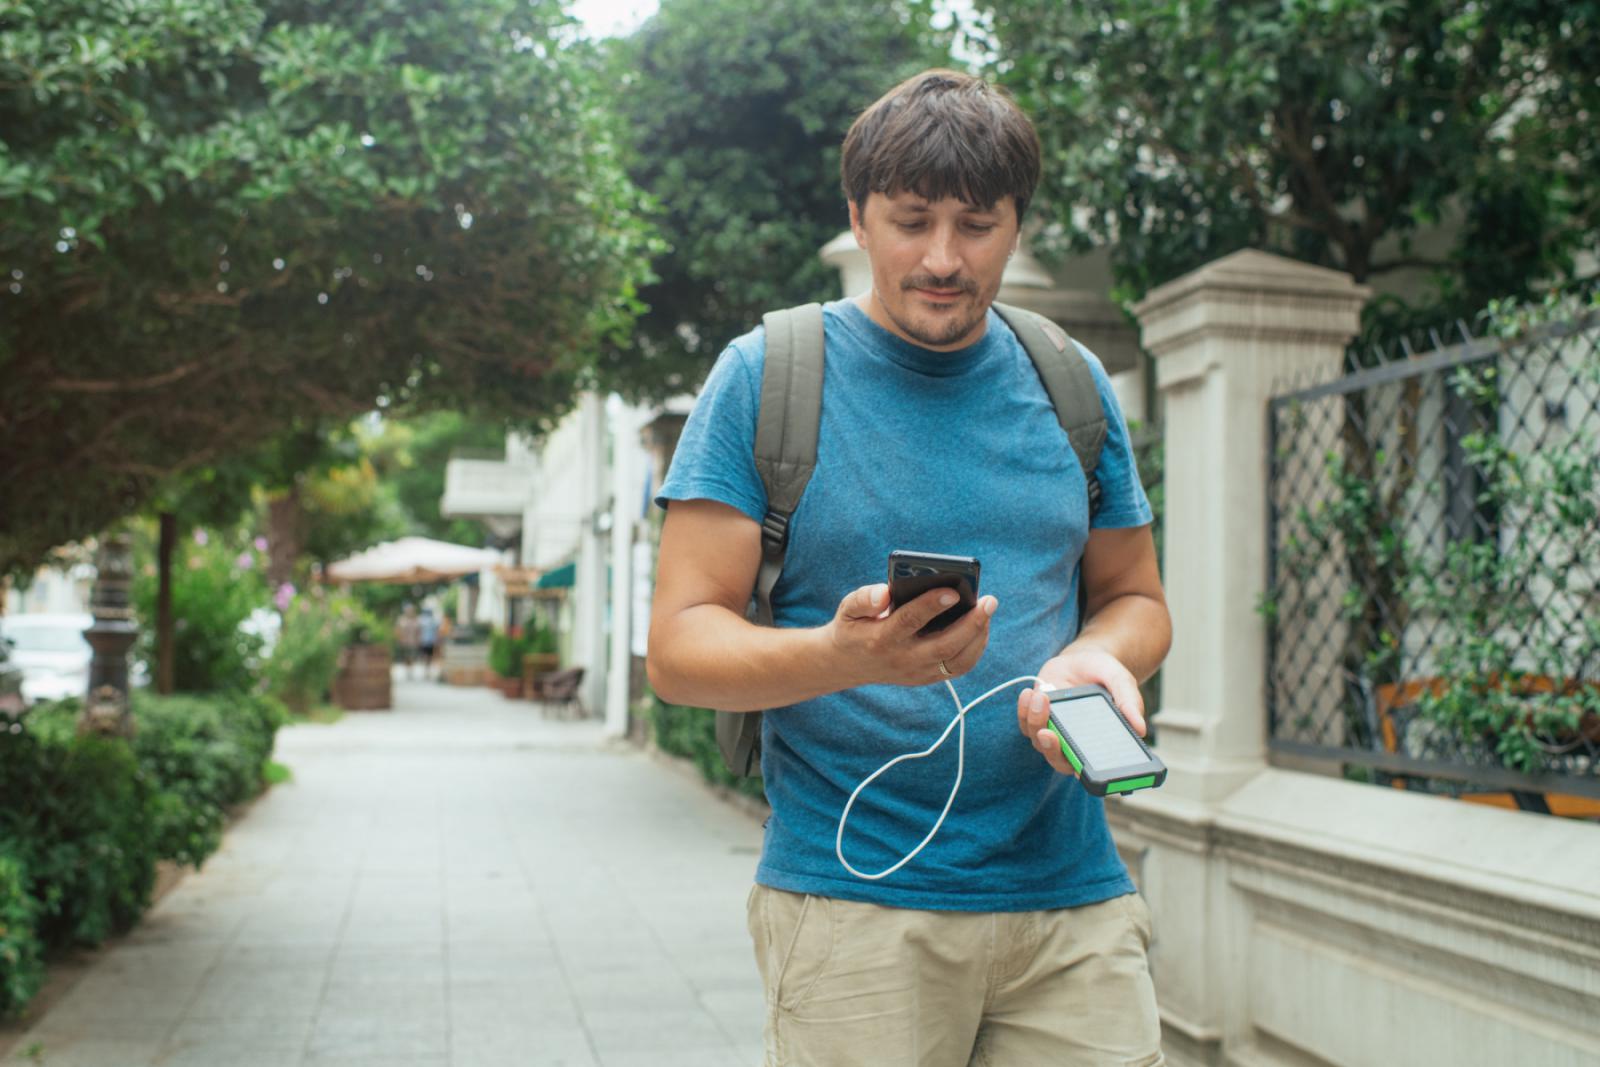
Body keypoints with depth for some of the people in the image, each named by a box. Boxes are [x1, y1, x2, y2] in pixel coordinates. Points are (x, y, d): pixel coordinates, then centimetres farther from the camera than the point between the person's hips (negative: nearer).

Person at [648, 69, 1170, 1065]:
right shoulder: (766, 377, -2)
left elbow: (1136, 598, 18)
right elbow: (677, 647, -5)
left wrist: (1099, 659, -6)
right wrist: (841, 655, -25)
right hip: (852, 904, -3)